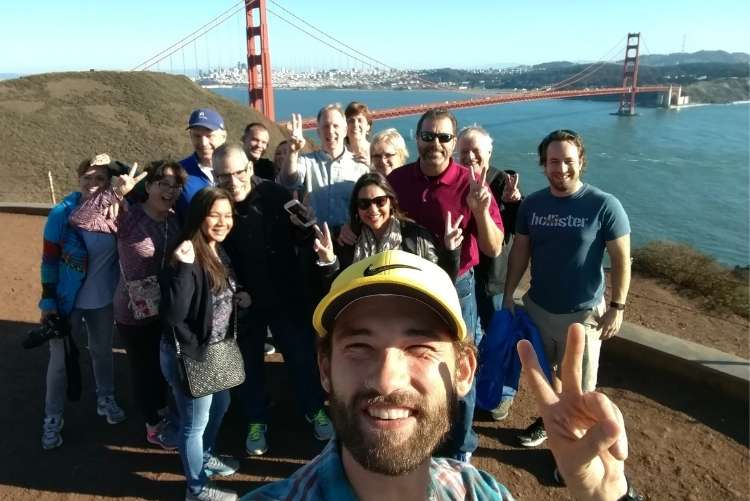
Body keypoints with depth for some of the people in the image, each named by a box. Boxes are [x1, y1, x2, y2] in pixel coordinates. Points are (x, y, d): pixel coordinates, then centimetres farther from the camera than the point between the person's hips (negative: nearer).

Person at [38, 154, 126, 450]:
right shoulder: (62, 214, -17)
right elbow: (49, 260, -10)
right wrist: (48, 301, -9)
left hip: (103, 298, 3)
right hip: (67, 300, -2)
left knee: (102, 351, 22)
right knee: (60, 359, 10)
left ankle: (105, 399, 43)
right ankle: (53, 418, 28)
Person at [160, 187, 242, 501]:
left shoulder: (219, 253, 1)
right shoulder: (187, 258, -26)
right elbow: (172, 315, -36)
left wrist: (237, 298, 3)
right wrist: (183, 267, -40)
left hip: (218, 350, 9)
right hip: (189, 355, -9)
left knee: (220, 405, 28)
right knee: (195, 421, 11)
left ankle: (205, 457, 54)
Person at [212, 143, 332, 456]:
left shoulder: (276, 195, -14)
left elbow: (302, 238, -9)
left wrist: (306, 228, -30)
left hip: (286, 296, 0)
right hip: (241, 301, 1)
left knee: (301, 354, 13)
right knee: (249, 362, 17)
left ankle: (315, 410, 37)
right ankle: (256, 422, 38)